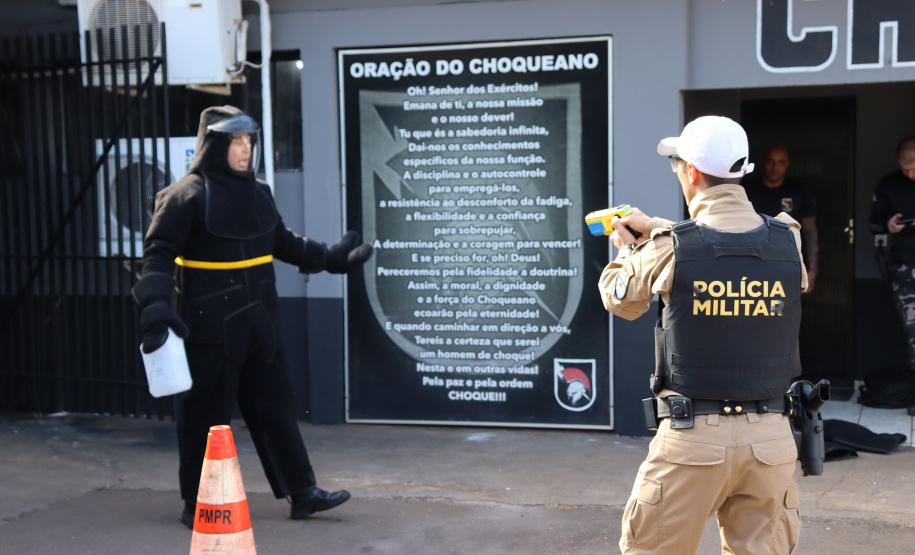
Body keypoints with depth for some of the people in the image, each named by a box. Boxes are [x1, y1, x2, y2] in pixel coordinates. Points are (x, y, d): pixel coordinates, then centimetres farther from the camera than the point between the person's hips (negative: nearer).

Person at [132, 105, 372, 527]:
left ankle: (302, 492, 18)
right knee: (206, 414, 3)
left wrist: (330, 258, 27)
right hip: (210, 330, -7)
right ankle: (198, 505, 18)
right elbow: (158, 255, -12)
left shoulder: (257, 193, 11)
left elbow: (282, 242, 25)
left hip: (257, 326, 7)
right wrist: (155, 304, -26)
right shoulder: (187, 196, -10)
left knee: (273, 405, 11)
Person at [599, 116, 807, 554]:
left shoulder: (669, 250, -11)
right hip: (770, 437, 3)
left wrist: (626, 249, 29)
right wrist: (655, 229, 29)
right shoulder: (788, 241, -1)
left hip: (693, 437, -3)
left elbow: (620, 300, 9)